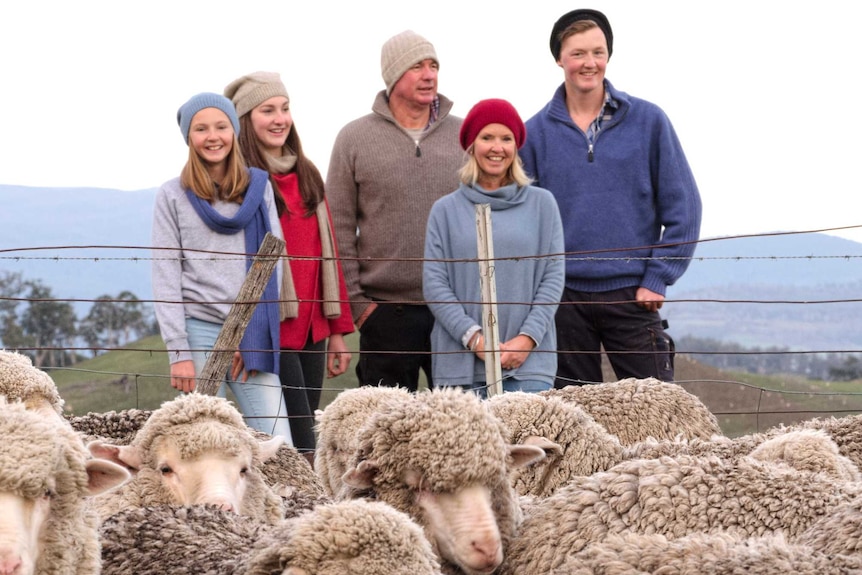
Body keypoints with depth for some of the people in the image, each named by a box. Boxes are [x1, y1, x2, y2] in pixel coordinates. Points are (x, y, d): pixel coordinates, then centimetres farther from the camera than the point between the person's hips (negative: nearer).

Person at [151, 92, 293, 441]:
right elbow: (165, 277, 2)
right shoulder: (173, 196, 6)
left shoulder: (259, 188, 12)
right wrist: (178, 352, -7)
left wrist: (250, 334, -1)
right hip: (198, 330, -2)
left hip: (252, 334, 2)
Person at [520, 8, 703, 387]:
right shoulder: (536, 132, 4)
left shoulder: (648, 121, 2)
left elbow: (682, 207, 2)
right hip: (564, 298, 1)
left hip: (633, 295, -1)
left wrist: (658, 279, -4)